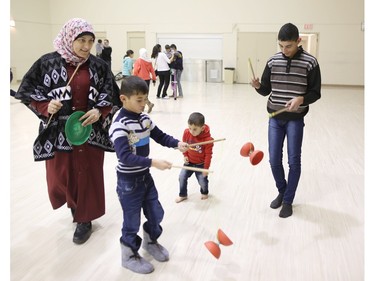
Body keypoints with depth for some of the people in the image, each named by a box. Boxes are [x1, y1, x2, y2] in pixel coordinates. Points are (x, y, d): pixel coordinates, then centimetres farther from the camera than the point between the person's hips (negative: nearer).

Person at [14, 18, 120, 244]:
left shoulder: (98, 66, 0)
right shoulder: (48, 63, -5)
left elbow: (112, 96, 5)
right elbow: (27, 91, 0)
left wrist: (99, 111, -13)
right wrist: (46, 106, -17)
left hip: (91, 130, 1)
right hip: (59, 131, 0)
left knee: (88, 175, 7)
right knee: (60, 176, 8)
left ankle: (85, 219, 26)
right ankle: (75, 204, 41)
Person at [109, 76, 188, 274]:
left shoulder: (144, 118, 1)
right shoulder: (119, 125, -23)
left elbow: (160, 136, 10)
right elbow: (125, 157, -31)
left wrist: (177, 144, -8)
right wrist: (153, 162, -36)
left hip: (145, 176, 7)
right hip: (128, 181, -7)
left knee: (156, 213, 19)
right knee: (132, 220, 8)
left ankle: (150, 241, 46)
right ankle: (129, 256, 31)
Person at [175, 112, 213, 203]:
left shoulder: (207, 139, -28)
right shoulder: (186, 133, -18)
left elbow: (208, 155, -17)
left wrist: (206, 168, -12)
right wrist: (185, 156, -2)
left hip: (201, 164, -3)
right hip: (189, 162, 3)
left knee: (203, 181, 6)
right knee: (182, 177, -1)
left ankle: (204, 192, 40)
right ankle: (183, 195, 22)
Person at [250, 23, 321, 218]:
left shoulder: (310, 62, -7)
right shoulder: (273, 61, 2)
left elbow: (315, 93, -4)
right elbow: (266, 90, 6)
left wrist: (301, 99, -24)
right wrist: (258, 86, -16)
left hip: (295, 119, -3)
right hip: (275, 118, 3)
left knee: (293, 161, 4)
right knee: (274, 160, 7)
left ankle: (288, 201, 20)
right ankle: (282, 191, 32)